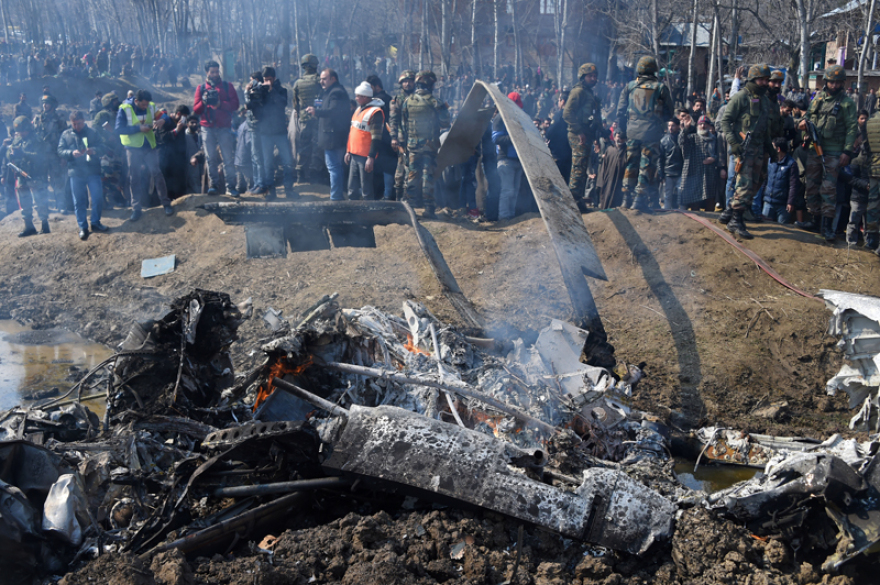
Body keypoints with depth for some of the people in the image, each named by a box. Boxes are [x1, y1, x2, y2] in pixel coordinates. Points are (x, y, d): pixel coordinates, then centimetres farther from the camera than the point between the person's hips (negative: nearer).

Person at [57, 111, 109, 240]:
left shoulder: (92, 133, 8)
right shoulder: (66, 135, 8)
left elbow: (102, 147, -1)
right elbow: (60, 151, 1)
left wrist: (94, 150, -23)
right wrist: (71, 153, -19)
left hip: (93, 171, 0)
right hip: (75, 172, 0)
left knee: (98, 198, -2)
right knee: (79, 201, 4)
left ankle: (95, 222, 16)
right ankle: (83, 227, 12)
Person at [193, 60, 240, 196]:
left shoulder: (227, 86, 9)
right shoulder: (201, 88, 13)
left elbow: (235, 105, -2)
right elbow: (196, 110, 8)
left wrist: (220, 104, -16)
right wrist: (203, 102, -11)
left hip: (224, 127, -2)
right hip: (207, 128, 2)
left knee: (228, 158, -6)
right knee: (211, 158, 1)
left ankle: (230, 186, -6)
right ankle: (213, 185, 8)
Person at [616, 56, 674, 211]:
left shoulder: (629, 86, 7)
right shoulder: (660, 88, 0)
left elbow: (620, 111, 8)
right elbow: (668, 113, 6)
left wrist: (621, 131, 14)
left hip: (632, 132, 3)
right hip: (651, 133, -3)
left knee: (631, 165, 11)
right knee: (647, 167, 0)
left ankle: (627, 199, 12)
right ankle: (640, 200, -2)